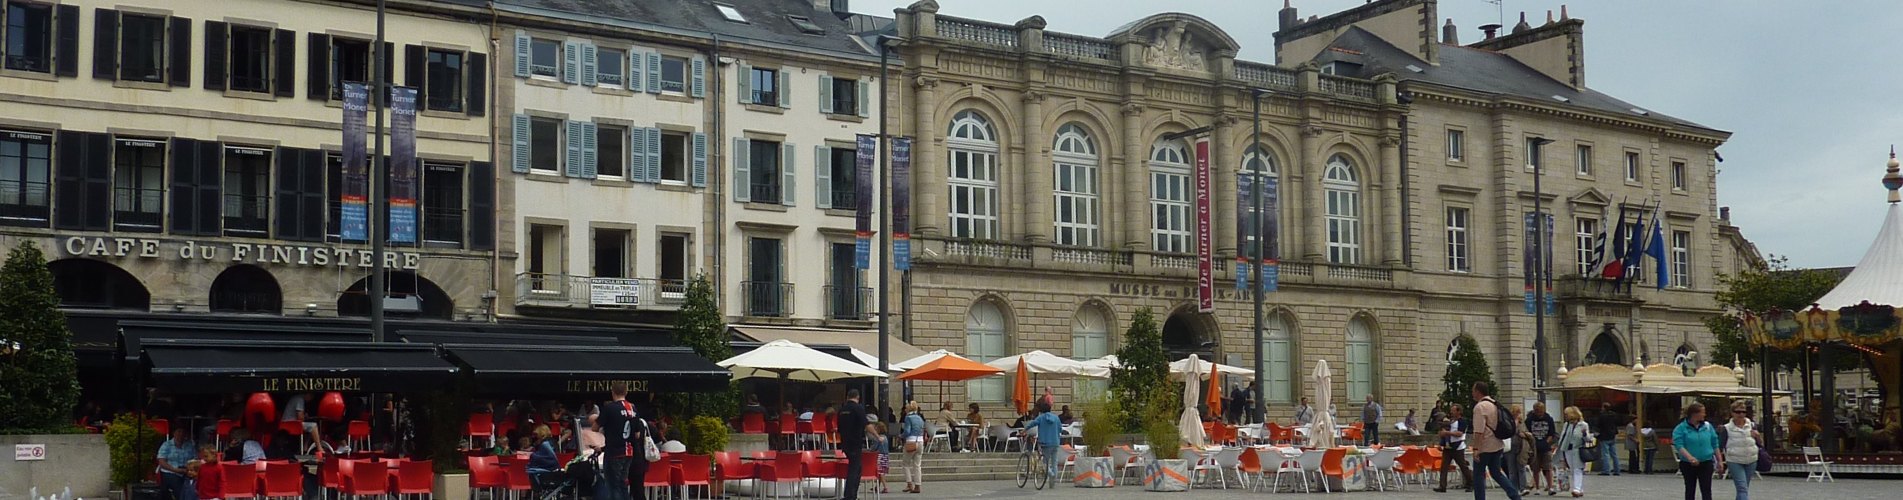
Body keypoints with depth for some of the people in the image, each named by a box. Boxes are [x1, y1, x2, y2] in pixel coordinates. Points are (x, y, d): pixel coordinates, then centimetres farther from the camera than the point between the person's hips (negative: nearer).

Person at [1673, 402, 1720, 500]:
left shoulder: (1707, 426, 3)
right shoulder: (1681, 428, -8)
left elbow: (1715, 444, 9)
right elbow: (1679, 445, -18)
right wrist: (1690, 457, -32)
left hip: (1706, 463, 2)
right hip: (1688, 464, -1)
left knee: (1706, 490, -3)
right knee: (1690, 489, 11)